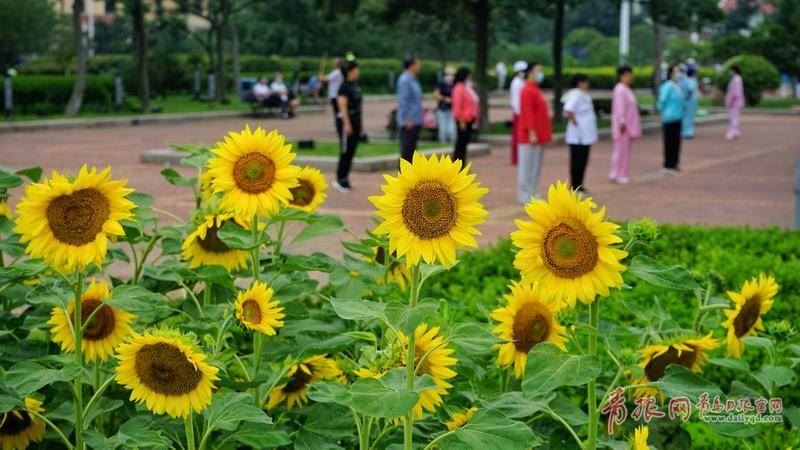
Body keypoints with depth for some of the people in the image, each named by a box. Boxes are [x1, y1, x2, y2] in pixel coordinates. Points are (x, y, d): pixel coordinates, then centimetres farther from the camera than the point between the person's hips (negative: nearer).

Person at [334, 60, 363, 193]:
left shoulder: (355, 85, 13)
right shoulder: (344, 87, -14)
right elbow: (343, 106, -19)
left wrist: (360, 123, 18)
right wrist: (347, 124, -23)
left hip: (355, 122, 9)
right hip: (347, 121, -8)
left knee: (351, 152, 10)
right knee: (346, 151, -5)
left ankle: (345, 178, 17)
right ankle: (340, 180, 2)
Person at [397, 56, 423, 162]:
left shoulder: (413, 79, 15)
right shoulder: (405, 80, -15)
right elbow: (403, 101, -20)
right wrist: (408, 120, -22)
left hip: (415, 121, 10)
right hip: (409, 121, -10)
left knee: (412, 147, 12)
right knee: (406, 147, -5)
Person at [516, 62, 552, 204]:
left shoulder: (535, 90, 16)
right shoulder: (527, 91, -14)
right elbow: (528, 113, -21)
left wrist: (544, 133, 20)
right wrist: (532, 132, -25)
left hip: (538, 136, 10)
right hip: (529, 136, -10)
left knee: (536, 166, 12)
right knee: (527, 166, -4)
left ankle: (532, 193, 17)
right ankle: (524, 195, 1)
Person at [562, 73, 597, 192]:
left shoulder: (583, 95, 14)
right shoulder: (575, 95, -17)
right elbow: (568, 110, -30)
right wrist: (575, 122, -21)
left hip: (585, 135, 9)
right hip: (578, 135, -9)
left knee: (582, 160, 13)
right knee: (577, 160, -4)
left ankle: (579, 185, 19)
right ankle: (575, 186, 1)